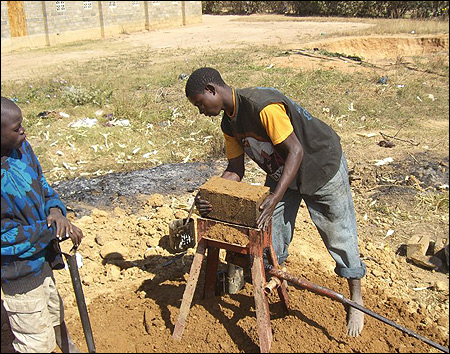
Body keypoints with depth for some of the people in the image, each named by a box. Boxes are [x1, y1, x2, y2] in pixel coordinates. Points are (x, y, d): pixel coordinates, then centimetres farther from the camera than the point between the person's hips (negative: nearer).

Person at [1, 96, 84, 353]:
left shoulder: (21, 148, -5)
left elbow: (43, 187, 8)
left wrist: (56, 210, -12)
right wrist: (55, 232, -21)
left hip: (42, 258, 8)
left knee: (55, 317, 31)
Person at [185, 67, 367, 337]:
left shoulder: (263, 105, -33)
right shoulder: (229, 124, -4)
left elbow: (296, 151, -33)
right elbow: (235, 170, -3)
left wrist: (275, 198, -40)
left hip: (322, 165, -8)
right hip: (282, 171, 8)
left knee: (340, 235, 2)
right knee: (271, 229, 7)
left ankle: (356, 300, 20)